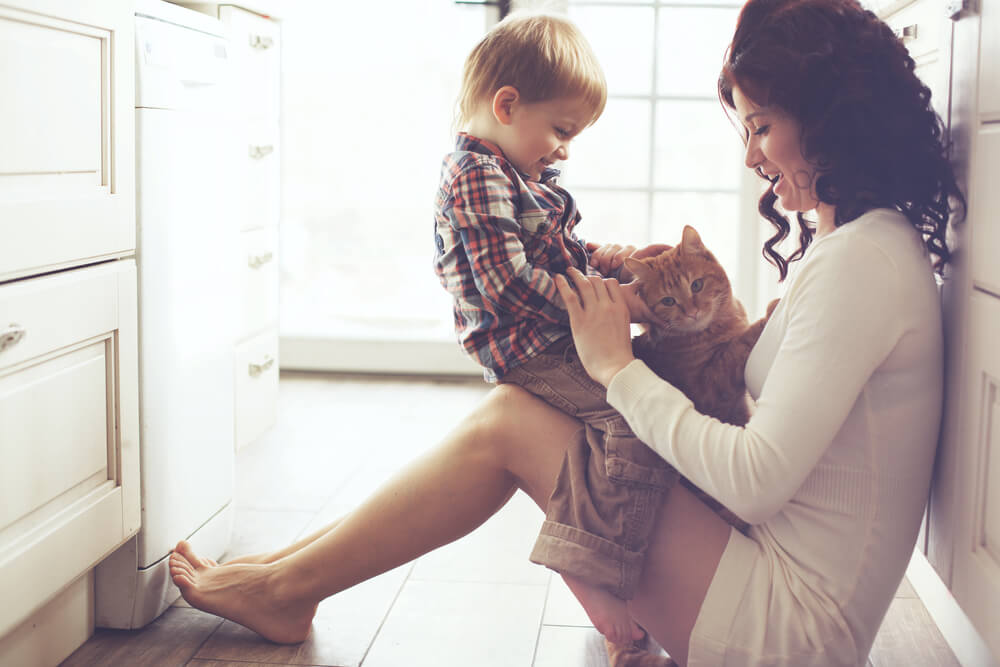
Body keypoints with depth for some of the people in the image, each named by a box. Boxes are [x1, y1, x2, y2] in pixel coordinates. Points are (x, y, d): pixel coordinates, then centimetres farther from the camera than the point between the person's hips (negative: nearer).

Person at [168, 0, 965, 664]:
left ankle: (288, 587, 5)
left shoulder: (862, 260, -19)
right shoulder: (854, 244, 12)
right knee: (517, 418, 3)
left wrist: (620, 368, -14)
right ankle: (285, 567, 11)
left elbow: (758, 477, -24)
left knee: (508, 423, -11)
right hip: (781, 583, 9)